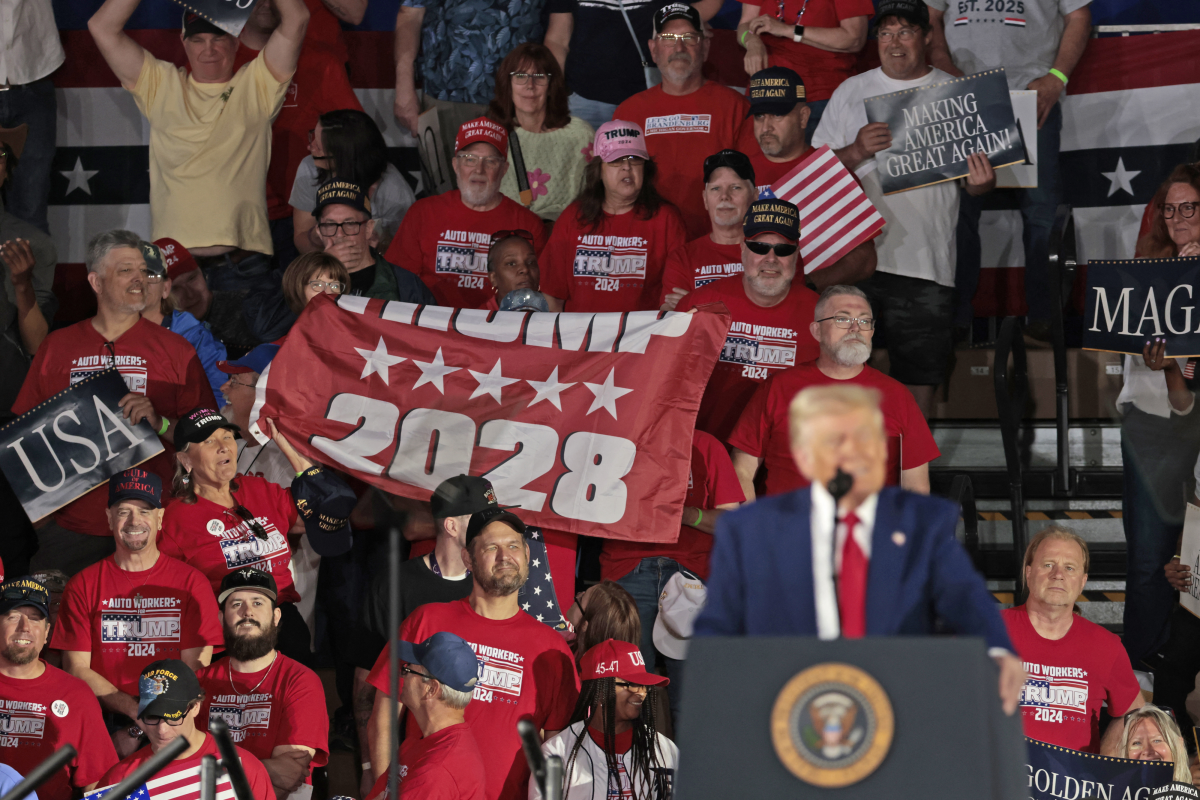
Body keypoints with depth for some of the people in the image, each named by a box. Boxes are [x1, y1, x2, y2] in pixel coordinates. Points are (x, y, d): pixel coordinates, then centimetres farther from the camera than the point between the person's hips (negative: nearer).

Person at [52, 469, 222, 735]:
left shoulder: (191, 582, 9)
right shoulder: (82, 586, 10)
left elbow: (196, 666, 3)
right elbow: (77, 668, 4)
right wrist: (134, 709, -11)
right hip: (106, 720, 0)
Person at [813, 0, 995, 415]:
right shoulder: (851, 93, 12)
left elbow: (975, 179, 11)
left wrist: (981, 184, -14)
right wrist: (856, 152, -10)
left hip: (925, 264, 0)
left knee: (918, 380, 2)